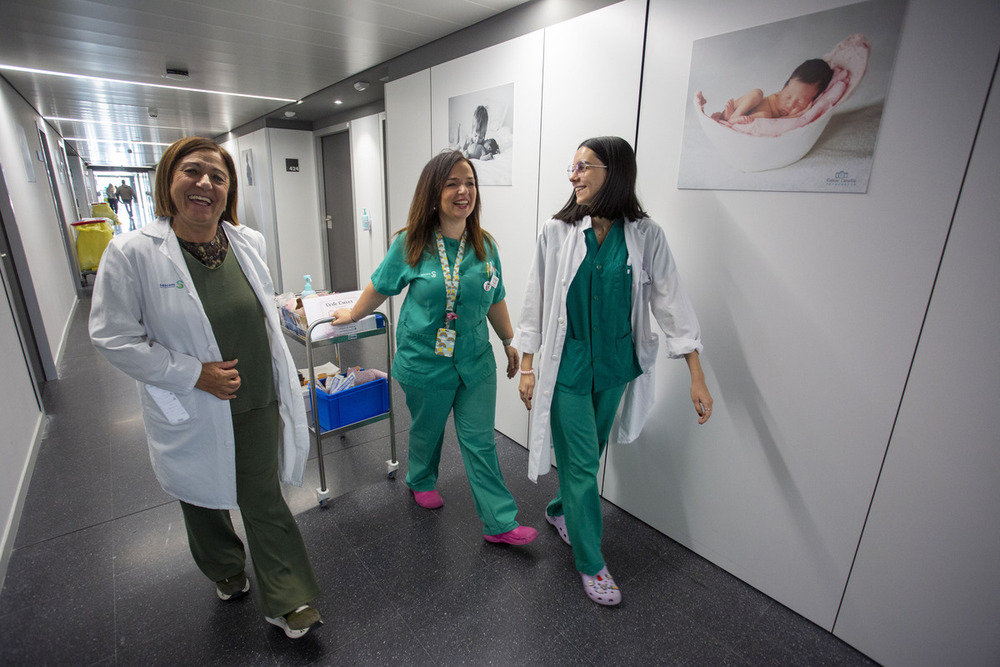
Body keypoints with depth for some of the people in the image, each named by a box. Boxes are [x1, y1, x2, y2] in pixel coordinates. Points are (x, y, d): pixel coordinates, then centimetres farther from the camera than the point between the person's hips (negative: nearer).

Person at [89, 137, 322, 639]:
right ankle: (225, 573, 53)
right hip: (192, 414, -2)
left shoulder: (248, 243, -1)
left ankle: (287, 603, 28)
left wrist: (284, 382, 9)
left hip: (257, 406, 2)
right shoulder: (132, 251, -15)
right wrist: (193, 373, -19)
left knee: (264, 502, 12)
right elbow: (113, 336, -12)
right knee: (203, 502, 23)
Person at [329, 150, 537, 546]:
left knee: (480, 442, 7)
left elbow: (495, 301, 9)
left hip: (476, 361, 2)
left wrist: (509, 342, 15)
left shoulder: (484, 245, -1)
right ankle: (421, 483, 51)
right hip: (425, 363, -2)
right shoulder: (411, 244, -10)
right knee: (426, 432, 20)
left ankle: (499, 523, 20)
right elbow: (379, 288, 4)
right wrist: (352, 315, 15)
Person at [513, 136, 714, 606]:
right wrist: (527, 365, -3)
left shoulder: (645, 236, -4)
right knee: (582, 464, 4)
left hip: (614, 366, 3)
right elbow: (536, 301, -1)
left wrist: (697, 377, -6)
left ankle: (560, 511, 48)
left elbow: (670, 302, -3)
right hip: (567, 366, -2)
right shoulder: (557, 232, -6)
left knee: (590, 455, 19)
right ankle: (591, 563, 25)